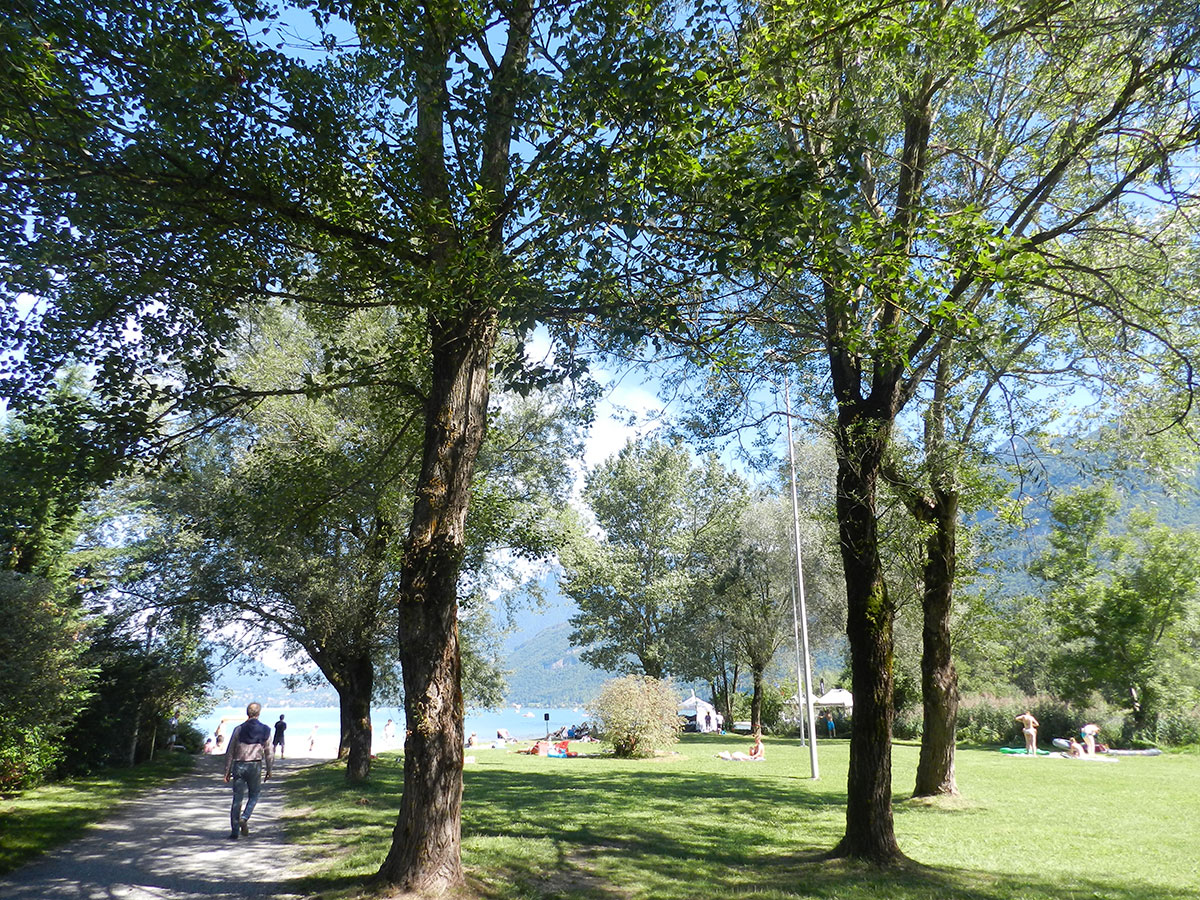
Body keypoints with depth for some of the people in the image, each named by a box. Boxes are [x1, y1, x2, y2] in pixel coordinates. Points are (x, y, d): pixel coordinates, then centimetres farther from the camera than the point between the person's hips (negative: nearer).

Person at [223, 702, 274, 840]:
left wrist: (227, 771, 10)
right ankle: (244, 818, -8)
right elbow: (269, 752, 2)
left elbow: (230, 752, 3)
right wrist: (269, 770, 12)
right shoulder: (265, 730, 0)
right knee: (253, 795, 16)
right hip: (255, 766, -1)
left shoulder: (239, 729, 1)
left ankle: (234, 831, 5)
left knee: (237, 799, 6)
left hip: (239, 766, 1)